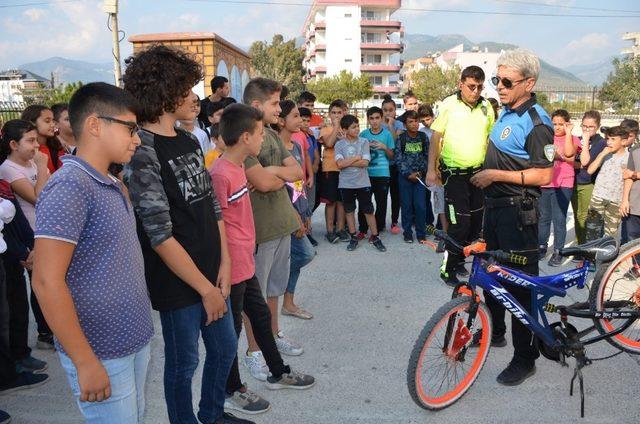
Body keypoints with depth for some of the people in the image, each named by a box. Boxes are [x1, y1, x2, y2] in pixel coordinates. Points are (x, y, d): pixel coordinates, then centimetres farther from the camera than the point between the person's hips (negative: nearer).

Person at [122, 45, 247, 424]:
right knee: (184, 363, 11)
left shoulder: (190, 142, 7)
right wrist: (204, 288, -16)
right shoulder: (142, 151, -17)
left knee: (225, 348, 21)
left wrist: (224, 265, 1)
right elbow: (159, 234, -20)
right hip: (177, 283, -8)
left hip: (212, 274, 8)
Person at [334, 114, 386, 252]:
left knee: (368, 210, 5)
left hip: (363, 183, -1)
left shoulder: (364, 142, -2)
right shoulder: (339, 144, -2)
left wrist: (347, 162, -11)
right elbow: (340, 164, -14)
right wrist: (357, 158, -11)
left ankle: (374, 237, 15)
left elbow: (365, 163, -11)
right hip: (346, 184, 1)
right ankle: (353, 238, 22)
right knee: (349, 210, 11)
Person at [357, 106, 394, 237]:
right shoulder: (363, 134, 4)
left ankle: (378, 229, 18)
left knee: (381, 203, 5)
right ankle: (362, 229, 12)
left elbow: (391, 156, 5)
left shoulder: (387, 134, 2)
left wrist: (384, 148, -12)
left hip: (382, 174, -1)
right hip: (366, 173, 1)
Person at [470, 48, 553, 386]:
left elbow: (543, 175, -21)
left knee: (519, 283, -2)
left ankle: (524, 358, 11)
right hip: (495, 206, 10)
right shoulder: (507, 112, 11)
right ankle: (495, 333, 39)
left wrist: (497, 175, -22)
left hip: (518, 212, -9)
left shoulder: (536, 121, -17)